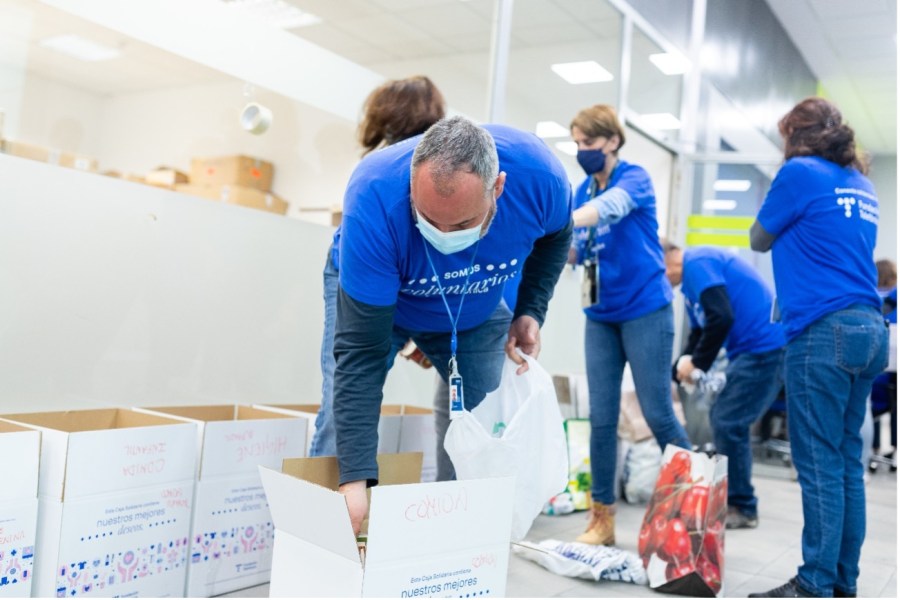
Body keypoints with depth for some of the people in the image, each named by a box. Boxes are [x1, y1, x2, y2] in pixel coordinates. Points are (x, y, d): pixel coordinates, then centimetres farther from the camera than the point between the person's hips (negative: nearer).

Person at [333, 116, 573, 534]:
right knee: (343, 419, -13)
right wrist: (356, 478, -42)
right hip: (372, 294, -2)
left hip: (478, 312, 3)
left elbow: (556, 233, -4)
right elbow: (361, 351, -38)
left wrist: (531, 311, -14)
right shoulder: (373, 201, -41)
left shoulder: (539, 176, -33)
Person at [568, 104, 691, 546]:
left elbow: (609, 207, -32)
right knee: (601, 418, 4)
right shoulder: (583, 190, 9)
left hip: (645, 310, -5)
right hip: (600, 316, 6)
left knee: (658, 414, -1)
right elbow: (576, 253, 9)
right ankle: (602, 517, 12)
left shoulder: (635, 178, -9)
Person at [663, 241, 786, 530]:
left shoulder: (697, 263, -13)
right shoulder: (692, 278, 18)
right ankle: (729, 498, 22)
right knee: (723, 420, 14)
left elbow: (721, 318, -25)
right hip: (751, 351, 10)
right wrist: (672, 375, 13)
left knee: (728, 424, -8)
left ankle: (742, 508, 3)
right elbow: (698, 334, 22)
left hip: (766, 346, -10)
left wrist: (695, 362, -13)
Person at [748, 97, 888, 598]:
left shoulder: (801, 172, -3)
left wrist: (784, 227, 26)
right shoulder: (862, 185, 18)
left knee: (819, 464, -6)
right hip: (868, 329, 8)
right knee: (848, 461, 9)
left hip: (823, 331, -8)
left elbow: (760, 241, 9)